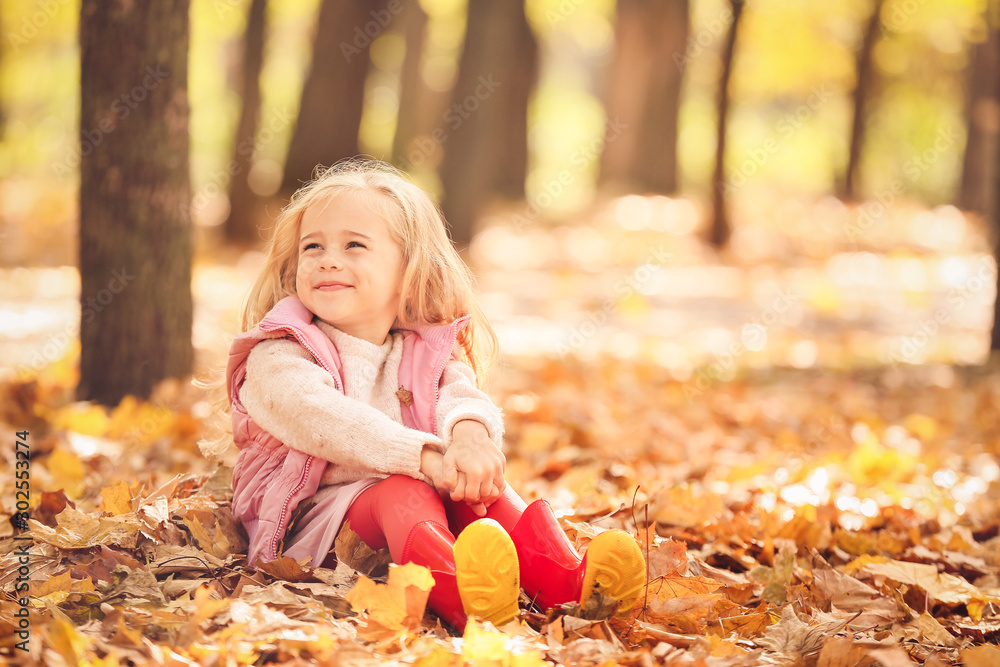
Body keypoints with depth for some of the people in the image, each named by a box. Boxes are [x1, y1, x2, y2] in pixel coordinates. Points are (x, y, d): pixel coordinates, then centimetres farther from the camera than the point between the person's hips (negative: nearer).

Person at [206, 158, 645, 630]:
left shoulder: (428, 354, 16)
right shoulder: (277, 359, 1)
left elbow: (463, 395, -7)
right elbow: (322, 418, -20)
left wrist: (470, 435, -35)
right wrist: (425, 455, -34)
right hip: (321, 513, -5)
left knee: (480, 481, -24)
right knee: (400, 492, -35)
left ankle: (565, 581, -50)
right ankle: (456, 593, -69)